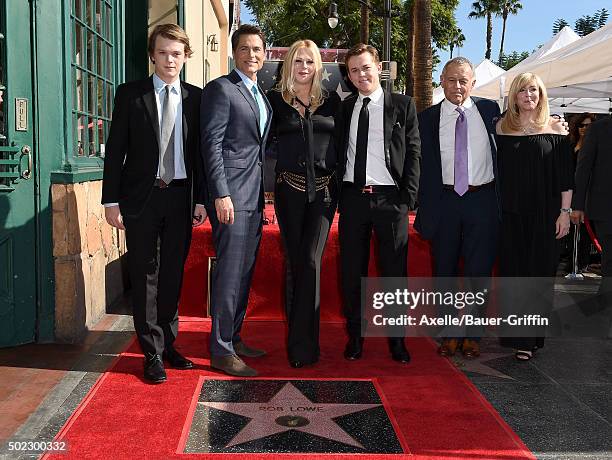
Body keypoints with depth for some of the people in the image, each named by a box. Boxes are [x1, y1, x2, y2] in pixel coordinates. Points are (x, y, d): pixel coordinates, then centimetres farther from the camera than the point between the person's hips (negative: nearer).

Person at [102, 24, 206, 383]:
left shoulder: (196, 97, 5)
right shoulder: (130, 94, 1)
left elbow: (201, 151, 6)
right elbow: (116, 149, 0)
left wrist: (201, 199, 2)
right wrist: (111, 200, -6)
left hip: (181, 196, 2)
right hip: (141, 196, -2)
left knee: (173, 273, 11)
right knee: (145, 274, 4)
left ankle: (168, 343, 25)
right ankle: (152, 351, 13)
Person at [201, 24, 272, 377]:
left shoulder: (262, 97, 19)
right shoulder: (221, 89, -6)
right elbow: (212, 144, -13)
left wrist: (262, 193, 16)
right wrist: (221, 194, -20)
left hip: (254, 196, 8)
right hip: (230, 194, -8)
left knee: (245, 271, 13)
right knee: (230, 271, -6)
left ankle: (234, 337, 24)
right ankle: (221, 351, 3)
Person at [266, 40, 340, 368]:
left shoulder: (331, 101, 11)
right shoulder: (275, 99, 7)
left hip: (324, 189, 0)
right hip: (289, 189, 0)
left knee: (310, 260, -9)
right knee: (295, 261, 5)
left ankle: (303, 344, -4)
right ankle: (299, 337, 18)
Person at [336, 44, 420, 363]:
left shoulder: (402, 105, 3)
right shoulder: (343, 108, 12)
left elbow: (413, 153, -1)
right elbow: (339, 154, 12)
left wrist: (408, 199, -9)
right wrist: (338, 194, 3)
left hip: (389, 198, -3)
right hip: (353, 197, 3)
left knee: (394, 272, 4)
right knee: (351, 272, 8)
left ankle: (397, 340, 18)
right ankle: (355, 338, 21)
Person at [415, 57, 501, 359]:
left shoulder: (490, 110, 5)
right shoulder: (428, 118, 2)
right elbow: (423, 166, -1)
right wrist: (425, 208, -7)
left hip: (482, 201, 0)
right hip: (445, 201, 0)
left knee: (479, 270, 6)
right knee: (444, 270, 9)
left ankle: (472, 335, 21)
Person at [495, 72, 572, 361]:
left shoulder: (555, 130, 3)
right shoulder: (502, 128, 6)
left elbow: (565, 175, 2)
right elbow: (494, 170, 6)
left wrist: (565, 211, -4)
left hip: (544, 215, -1)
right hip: (510, 214, 1)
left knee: (540, 272, 2)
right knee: (513, 272, 4)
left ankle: (531, 337, 11)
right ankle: (520, 337, 13)